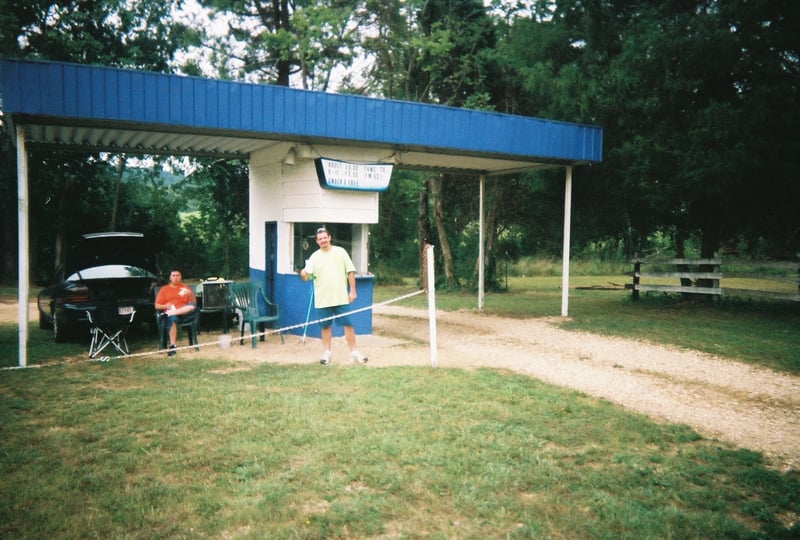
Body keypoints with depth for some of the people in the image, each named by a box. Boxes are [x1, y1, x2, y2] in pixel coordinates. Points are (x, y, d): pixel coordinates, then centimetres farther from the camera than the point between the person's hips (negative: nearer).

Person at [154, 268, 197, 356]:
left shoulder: (186, 287, 19)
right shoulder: (164, 289, 19)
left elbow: (194, 303, 8)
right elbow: (157, 306, 13)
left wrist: (190, 294, -13)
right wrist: (165, 306, -9)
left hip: (184, 313, 1)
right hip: (171, 315, -1)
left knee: (192, 306, -32)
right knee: (173, 319, -38)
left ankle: (168, 314, -33)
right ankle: (172, 347, -44)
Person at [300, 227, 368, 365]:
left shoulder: (340, 252, 1)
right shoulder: (314, 257, 2)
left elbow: (350, 272, 3)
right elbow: (307, 277, -4)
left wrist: (352, 290, -2)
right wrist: (303, 274, -28)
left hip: (341, 297, -1)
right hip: (323, 299, 1)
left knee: (348, 324, 0)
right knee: (326, 326, 9)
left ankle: (354, 352, 9)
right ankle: (326, 352, 22)